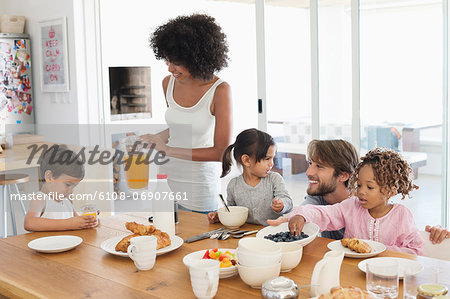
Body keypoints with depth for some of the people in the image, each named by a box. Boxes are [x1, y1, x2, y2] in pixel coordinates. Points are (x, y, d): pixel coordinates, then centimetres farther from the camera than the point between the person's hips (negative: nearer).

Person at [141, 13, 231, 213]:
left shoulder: (219, 90, -15)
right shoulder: (169, 83, 1)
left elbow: (221, 152, -17)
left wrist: (169, 150, -19)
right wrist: (151, 140, 0)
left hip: (198, 188, -4)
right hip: (165, 178, 5)